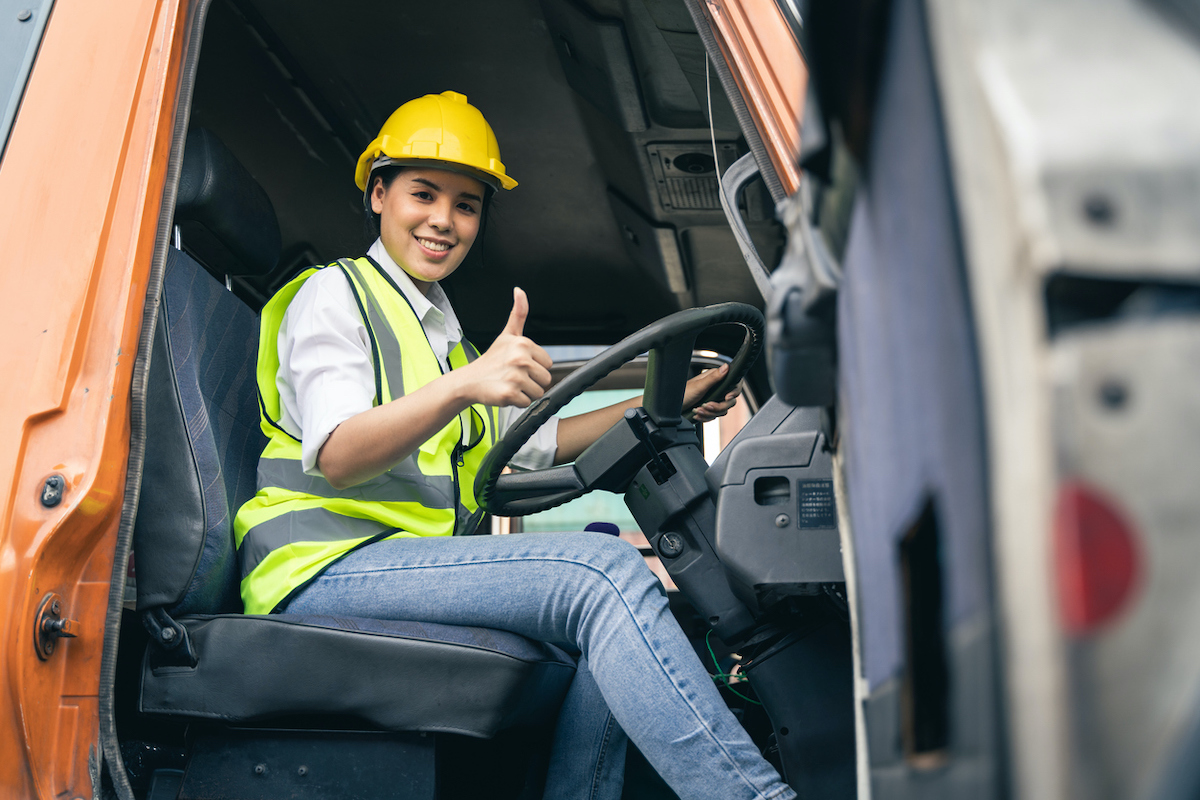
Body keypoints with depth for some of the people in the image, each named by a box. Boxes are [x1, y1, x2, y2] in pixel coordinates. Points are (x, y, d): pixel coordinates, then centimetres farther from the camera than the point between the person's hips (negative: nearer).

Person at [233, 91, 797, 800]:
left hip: (422, 566, 8)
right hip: (325, 570, -8)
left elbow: (537, 443, 27)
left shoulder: (444, 334, 28)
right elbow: (337, 457, -16)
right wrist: (463, 386, -33)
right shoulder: (335, 295, 1)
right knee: (603, 570, -26)